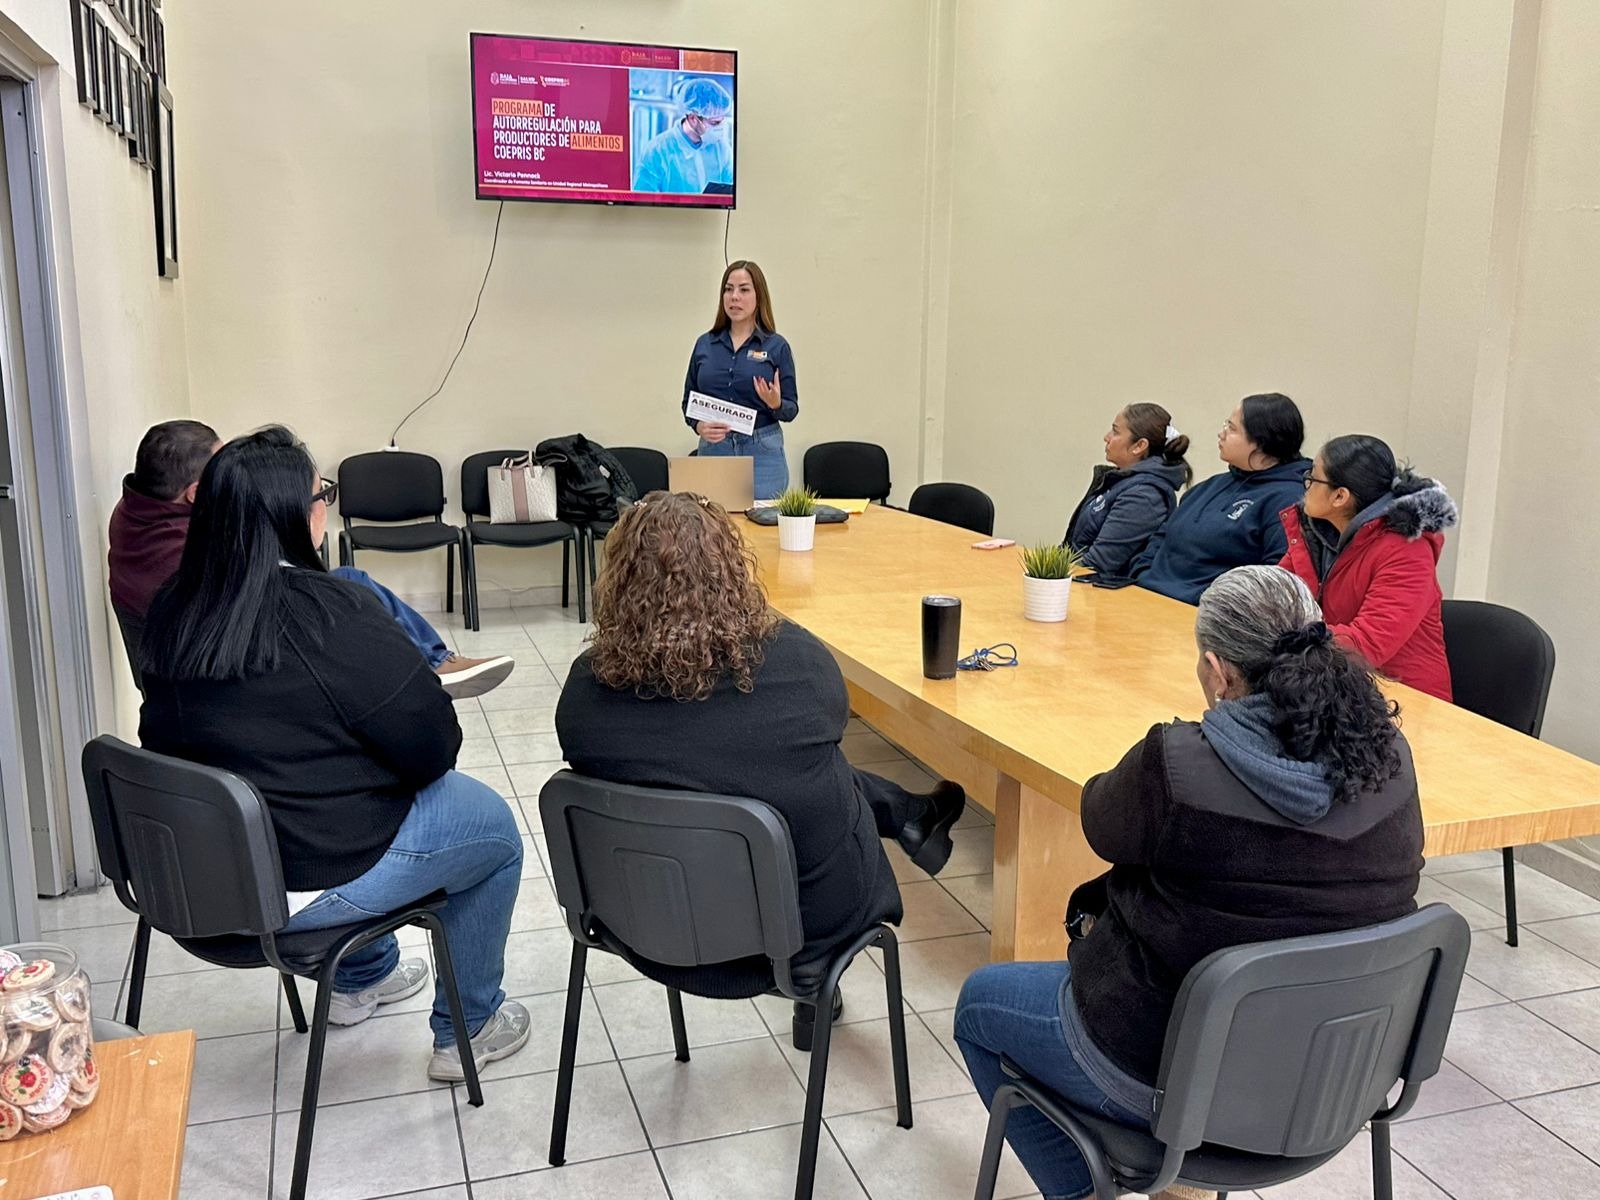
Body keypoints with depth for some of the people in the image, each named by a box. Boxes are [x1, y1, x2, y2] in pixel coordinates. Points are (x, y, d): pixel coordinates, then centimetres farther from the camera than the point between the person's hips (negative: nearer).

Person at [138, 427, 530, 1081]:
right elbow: (432, 743, -20)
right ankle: (467, 1029, 27)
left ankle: (362, 977, 49)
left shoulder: (173, 609, -3)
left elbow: (164, 735, 12)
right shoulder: (326, 610, -25)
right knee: (494, 826, 14)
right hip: (308, 885, -7)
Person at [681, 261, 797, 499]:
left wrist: (775, 403, -21)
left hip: (762, 452, -2)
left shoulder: (776, 346, 0)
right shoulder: (704, 345, 7)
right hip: (712, 450, 2)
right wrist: (699, 426, -9)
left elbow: (791, 410, 0)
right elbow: (688, 401, 11)